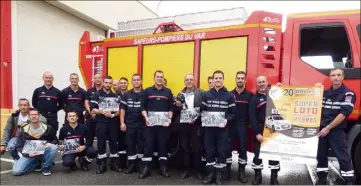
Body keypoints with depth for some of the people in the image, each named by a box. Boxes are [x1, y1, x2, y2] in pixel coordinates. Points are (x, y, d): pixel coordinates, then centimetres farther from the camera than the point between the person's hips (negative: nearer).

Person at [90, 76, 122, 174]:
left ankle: (114, 163, 17)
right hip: (101, 122, -2)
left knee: (114, 143, 7)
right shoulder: (97, 95, 2)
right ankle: (102, 164, 13)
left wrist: (113, 114, -14)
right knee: (101, 143, 3)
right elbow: (92, 109, -5)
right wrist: (102, 111, -20)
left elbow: (120, 110, 5)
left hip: (113, 123, 2)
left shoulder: (116, 96, 10)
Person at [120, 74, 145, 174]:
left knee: (141, 145, 7)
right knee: (130, 145, 6)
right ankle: (132, 165, 19)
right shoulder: (126, 94, 5)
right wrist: (122, 123, -4)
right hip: (129, 125, 1)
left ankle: (141, 164, 20)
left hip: (142, 124, -1)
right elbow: (122, 109, 4)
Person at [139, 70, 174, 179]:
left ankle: (163, 168, 18)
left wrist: (170, 118, -8)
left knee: (163, 144, 7)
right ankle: (146, 168, 12)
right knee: (148, 144, 2)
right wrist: (146, 117, -11)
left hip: (164, 123, 1)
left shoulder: (168, 92, 7)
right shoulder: (147, 91, 5)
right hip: (150, 122, 0)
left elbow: (171, 108, 6)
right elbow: (143, 107, 3)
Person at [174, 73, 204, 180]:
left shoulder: (200, 93, -1)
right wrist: (177, 105, -7)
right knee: (185, 147, 10)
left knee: (196, 148, 3)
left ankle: (197, 170, 18)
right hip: (183, 124, 4)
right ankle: (186, 170, 23)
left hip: (195, 124, -3)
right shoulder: (181, 94, 12)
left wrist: (196, 119, -18)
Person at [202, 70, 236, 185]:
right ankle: (211, 173, 21)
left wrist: (227, 120, -17)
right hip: (209, 128, 2)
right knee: (210, 151, 8)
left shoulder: (229, 95, 2)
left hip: (222, 128, -1)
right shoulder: (207, 95, 9)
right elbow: (202, 110, 9)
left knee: (221, 151, 5)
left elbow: (233, 113, 0)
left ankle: (219, 175, 19)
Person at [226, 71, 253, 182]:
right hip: (230, 125, 0)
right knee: (228, 148, 5)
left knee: (243, 148, 5)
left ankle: (241, 172, 16)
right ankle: (227, 170, 18)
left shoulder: (249, 95, 3)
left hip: (243, 126, 0)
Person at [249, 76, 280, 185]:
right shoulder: (254, 98, 0)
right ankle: (258, 176, 21)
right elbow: (252, 117, -6)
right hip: (260, 130, -2)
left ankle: (274, 178, 21)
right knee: (257, 153, 5)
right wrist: (257, 133, -14)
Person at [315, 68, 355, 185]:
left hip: (337, 130, -5)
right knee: (321, 155, 11)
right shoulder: (325, 93, 11)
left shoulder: (348, 94, -7)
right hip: (322, 129, 6)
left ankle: (349, 181, 11)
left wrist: (328, 127, -14)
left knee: (342, 157, -2)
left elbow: (343, 114, -14)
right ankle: (322, 179, 23)